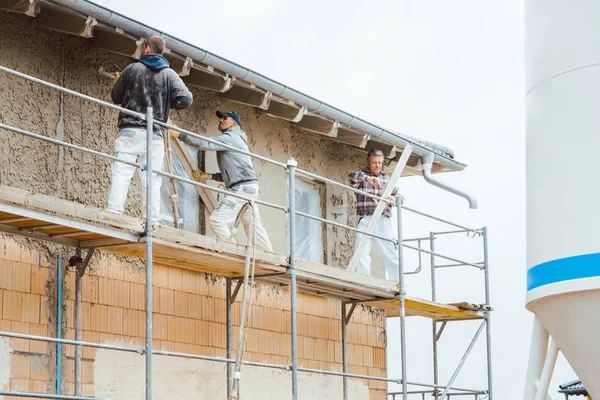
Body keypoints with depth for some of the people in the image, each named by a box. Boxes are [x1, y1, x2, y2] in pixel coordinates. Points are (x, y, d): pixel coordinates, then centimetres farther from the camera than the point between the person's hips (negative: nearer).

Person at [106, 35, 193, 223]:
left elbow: (115, 97, 14)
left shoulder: (132, 69, 6)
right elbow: (185, 99, -4)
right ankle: (152, 221, -3)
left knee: (121, 174, -8)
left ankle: (113, 212, -21)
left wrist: (120, 82, 36)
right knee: (152, 181, 2)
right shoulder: (169, 74, 9)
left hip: (130, 131, -1)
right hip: (155, 134, 2)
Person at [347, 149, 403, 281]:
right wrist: (367, 178, -32)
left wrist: (394, 199, -11)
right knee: (362, 253, -7)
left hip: (383, 221, 1)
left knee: (391, 254, -7)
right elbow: (351, 176, -13)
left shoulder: (387, 179, 19)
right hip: (365, 220, -1)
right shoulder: (361, 176, 11)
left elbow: (400, 196, 14)